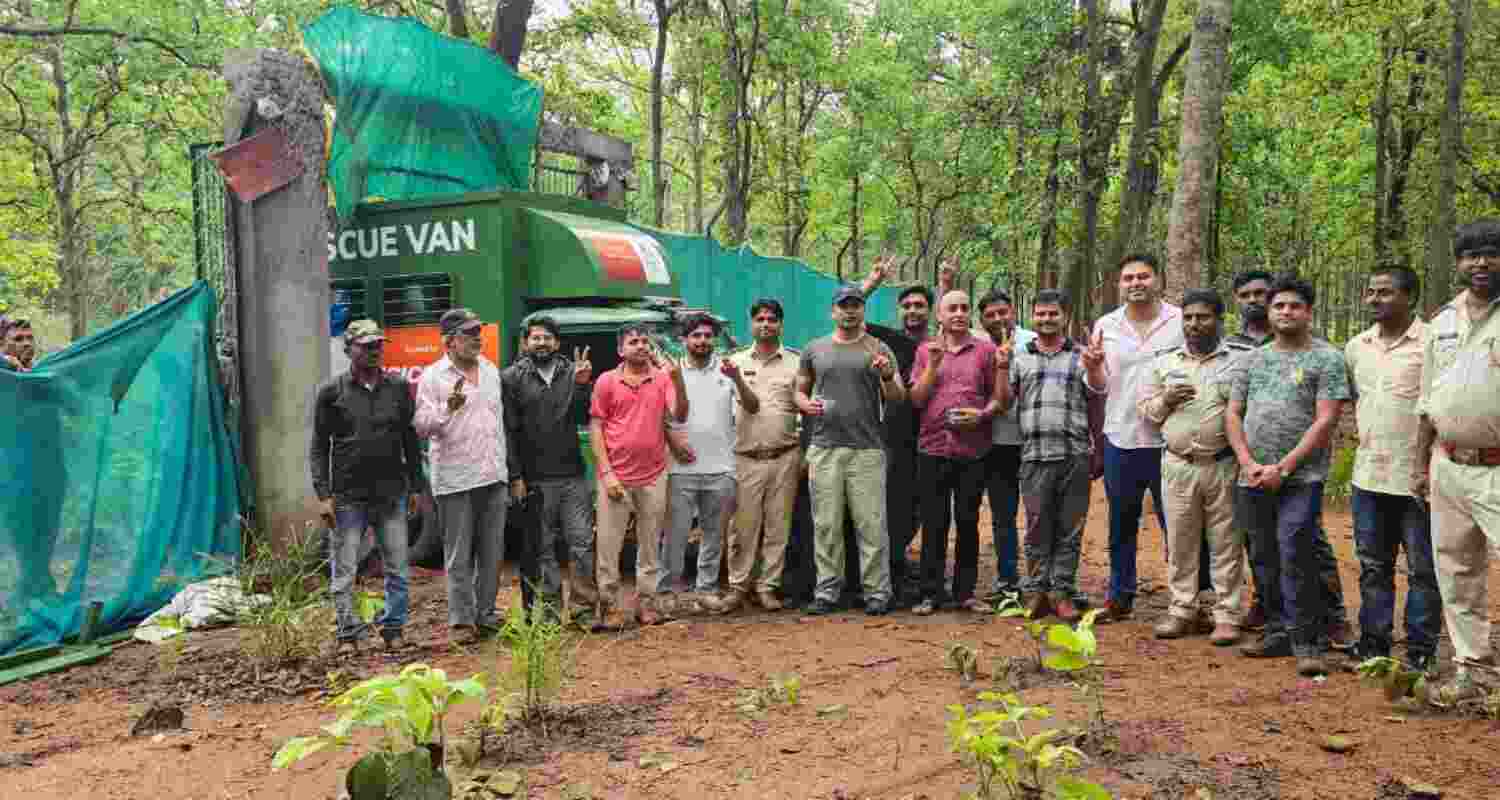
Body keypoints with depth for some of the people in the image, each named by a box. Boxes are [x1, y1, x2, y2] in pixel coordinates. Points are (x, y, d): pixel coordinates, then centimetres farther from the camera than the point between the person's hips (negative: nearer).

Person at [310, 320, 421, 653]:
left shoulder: (398, 387, 7)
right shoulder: (331, 392, 0)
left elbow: (410, 440, 12)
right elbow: (319, 447, 1)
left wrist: (415, 486, 9)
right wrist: (323, 495, -7)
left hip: (392, 494, 2)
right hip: (348, 497, -2)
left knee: (397, 569, 6)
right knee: (344, 572, 3)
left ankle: (393, 628, 19)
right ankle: (347, 634, 15)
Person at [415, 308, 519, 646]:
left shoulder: (491, 371, 13)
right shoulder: (433, 377, -4)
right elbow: (422, 426, -9)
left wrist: (512, 469, 18)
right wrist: (448, 408, -28)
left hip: (494, 477, 5)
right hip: (455, 480, -5)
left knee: (491, 553, 10)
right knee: (459, 556, -1)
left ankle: (485, 615, 21)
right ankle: (461, 621, 8)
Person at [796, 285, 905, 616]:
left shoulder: (879, 349, 6)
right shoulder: (814, 349, 11)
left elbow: (898, 398, 2)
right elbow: (800, 390, 18)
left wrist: (888, 378, -19)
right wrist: (805, 404, -4)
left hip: (867, 449, -2)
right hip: (824, 449, 2)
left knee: (871, 524, -1)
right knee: (826, 525, 6)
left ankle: (877, 592, 8)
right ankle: (827, 591, 15)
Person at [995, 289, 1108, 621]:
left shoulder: (1081, 356, 10)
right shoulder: (1019, 357, 14)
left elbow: (1097, 396, 1)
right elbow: (1004, 403, 11)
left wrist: (1093, 367, -17)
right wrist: (1001, 369, -3)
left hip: (1075, 455, 0)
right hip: (1035, 455, 0)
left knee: (1070, 528, 4)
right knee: (1037, 527, 4)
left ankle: (1062, 591, 12)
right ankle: (1036, 590, 13)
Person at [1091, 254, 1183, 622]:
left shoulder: (1181, 321, -2)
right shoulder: (1105, 325, 7)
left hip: (1168, 441, -3)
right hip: (1121, 439, 3)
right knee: (1121, 526, 14)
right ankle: (1119, 597, 25)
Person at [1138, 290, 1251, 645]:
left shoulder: (1242, 359, 2)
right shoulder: (1164, 362, 11)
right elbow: (1146, 410, 12)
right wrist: (1166, 400, -6)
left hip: (1224, 466, -2)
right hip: (1178, 466, 3)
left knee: (1226, 543, 3)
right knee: (1180, 542, 8)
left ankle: (1228, 615, 11)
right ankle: (1182, 610, 19)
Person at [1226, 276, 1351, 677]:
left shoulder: (1327, 358, -1)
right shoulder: (1254, 358, 15)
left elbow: (1325, 421, -9)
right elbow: (1233, 414, 12)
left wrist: (1282, 467, -14)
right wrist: (1248, 463, -3)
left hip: (1300, 479, -5)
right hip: (1253, 479, 5)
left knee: (1295, 557, -11)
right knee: (1266, 560, 10)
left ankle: (1306, 642, -1)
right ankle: (1278, 633, 21)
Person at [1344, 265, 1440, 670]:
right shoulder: (1356, 347, 10)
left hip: (1417, 477, -6)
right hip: (1368, 476, 6)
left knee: (1423, 570, 5)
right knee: (1373, 567, 14)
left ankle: (1420, 652, 15)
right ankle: (1373, 644, 25)